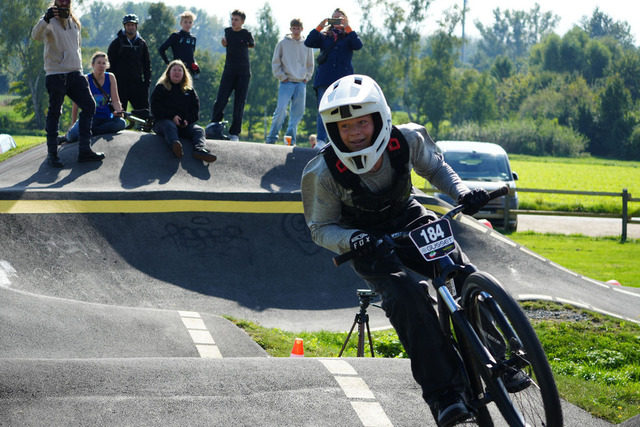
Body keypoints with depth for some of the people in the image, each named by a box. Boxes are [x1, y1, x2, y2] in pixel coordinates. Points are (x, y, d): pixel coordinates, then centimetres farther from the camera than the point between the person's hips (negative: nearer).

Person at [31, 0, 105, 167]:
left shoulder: (74, 23, 15)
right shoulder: (50, 22, -7)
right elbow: (36, 35, -28)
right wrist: (46, 19, -46)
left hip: (74, 73, 7)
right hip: (55, 75, -7)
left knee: (89, 106, 2)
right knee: (54, 113, -3)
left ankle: (84, 150, 7)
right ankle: (52, 154, 5)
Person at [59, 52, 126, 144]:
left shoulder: (110, 78, 3)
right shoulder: (86, 80, -4)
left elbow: (115, 100, -1)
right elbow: (76, 104, 1)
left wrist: (119, 112, -22)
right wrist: (73, 124, 1)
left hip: (107, 118, 3)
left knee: (121, 123, -33)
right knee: (73, 135, -35)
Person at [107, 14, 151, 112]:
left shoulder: (141, 43, 12)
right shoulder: (117, 42, 3)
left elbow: (147, 64, 16)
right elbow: (109, 62, 1)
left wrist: (147, 81, 8)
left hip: (137, 82, 3)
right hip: (120, 82, -3)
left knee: (144, 109, -2)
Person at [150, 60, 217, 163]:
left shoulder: (189, 91, 22)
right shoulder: (160, 88, 13)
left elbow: (195, 108, 14)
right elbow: (156, 108, 1)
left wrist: (188, 119, -8)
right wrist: (172, 116, -14)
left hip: (184, 124, 4)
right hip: (164, 121, -4)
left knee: (199, 130, -24)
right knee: (170, 126, -38)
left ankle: (200, 149, -56)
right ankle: (175, 146, -71)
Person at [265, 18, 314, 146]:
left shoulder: (306, 45, 9)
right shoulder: (283, 43, 1)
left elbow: (310, 65, 19)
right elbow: (275, 63, 4)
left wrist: (307, 77, 8)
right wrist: (282, 77, -4)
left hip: (301, 83, 3)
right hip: (287, 83, -3)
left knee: (298, 112, 1)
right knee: (281, 110, -13)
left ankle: (291, 139, 9)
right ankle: (271, 138, -6)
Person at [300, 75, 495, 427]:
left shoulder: (406, 141, -19)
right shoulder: (324, 172, -24)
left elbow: (435, 167, 4)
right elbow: (321, 228, -11)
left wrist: (462, 191, -15)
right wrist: (353, 241, -32)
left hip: (409, 222, 3)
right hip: (368, 242, -3)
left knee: (463, 276, -19)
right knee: (406, 293, -31)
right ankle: (442, 392, -31)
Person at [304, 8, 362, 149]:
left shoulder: (348, 36, 12)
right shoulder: (324, 35, 16)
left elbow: (358, 45, -9)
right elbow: (308, 42, 2)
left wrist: (347, 27, -11)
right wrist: (320, 26, -6)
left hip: (343, 79, -1)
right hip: (324, 78, 1)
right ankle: (321, 141, -8)